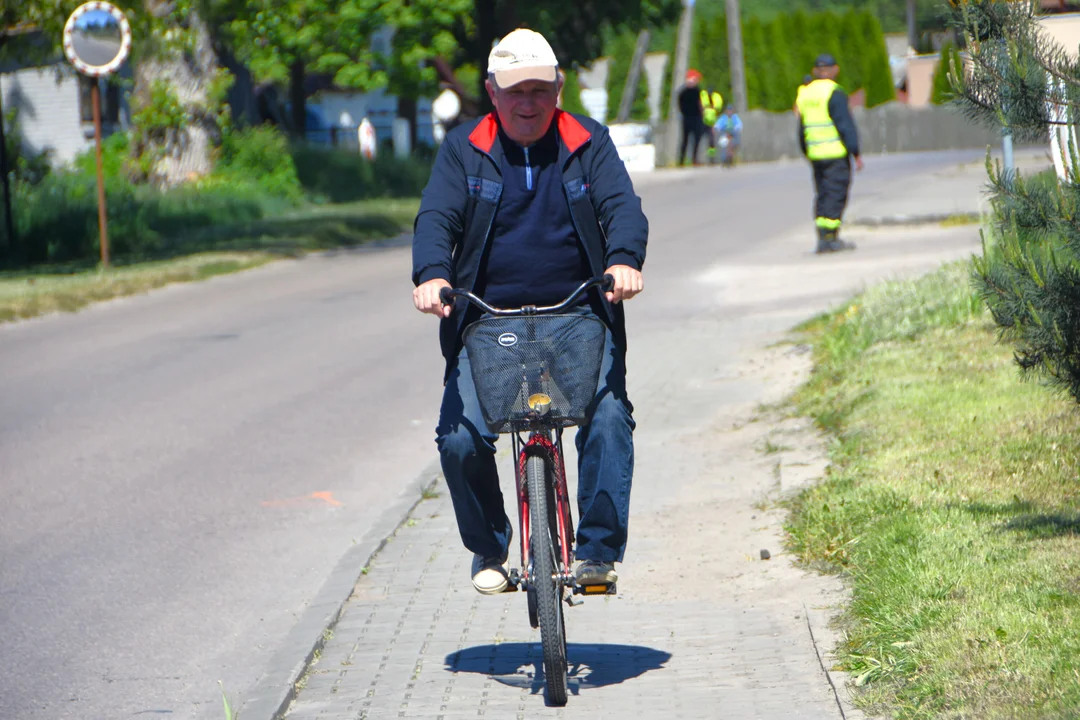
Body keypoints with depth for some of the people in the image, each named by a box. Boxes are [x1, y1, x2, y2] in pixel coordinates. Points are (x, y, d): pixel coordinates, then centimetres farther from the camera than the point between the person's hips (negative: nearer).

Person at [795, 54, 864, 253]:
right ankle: (829, 238, -9)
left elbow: (802, 130, 17)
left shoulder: (805, 94, 12)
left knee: (822, 195, 11)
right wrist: (856, 154, -11)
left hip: (815, 154, 7)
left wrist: (808, 154, 24)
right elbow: (846, 125, -14)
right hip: (837, 153, -7)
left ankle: (823, 238, 9)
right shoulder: (834, 93, -11)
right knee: (835, 194, -5)